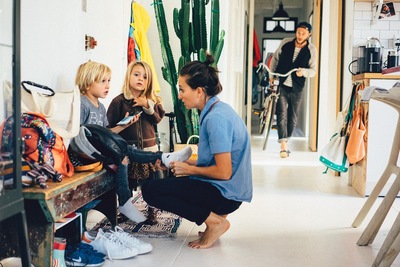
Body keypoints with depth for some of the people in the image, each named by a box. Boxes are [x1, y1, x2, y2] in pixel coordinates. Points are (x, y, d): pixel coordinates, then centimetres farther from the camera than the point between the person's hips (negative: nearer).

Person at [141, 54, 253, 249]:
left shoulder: (216, 118, -22)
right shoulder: (217, 109, 8)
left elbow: (224, 172, -23)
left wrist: (189, 169, -9)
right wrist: (184, 163, 5)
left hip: (225, 194, -10)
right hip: (222, 189, 10)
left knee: (149, 189, -10)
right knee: (168, 179, 26)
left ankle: (215, 221, -7)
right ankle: (214, 214, 11)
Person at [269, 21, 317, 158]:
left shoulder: (311, 50, -5)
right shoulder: (285, 43, -2)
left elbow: (313, 70, -3)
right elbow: (275, 58, 13)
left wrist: (304, 72, -24)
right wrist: (272, 75, 9)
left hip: (297, 88, 1)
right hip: (281, 84, -1)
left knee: (293, 117, 8)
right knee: (282, 115, -10)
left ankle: (285, 142, 25)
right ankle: (283, 146, -12)